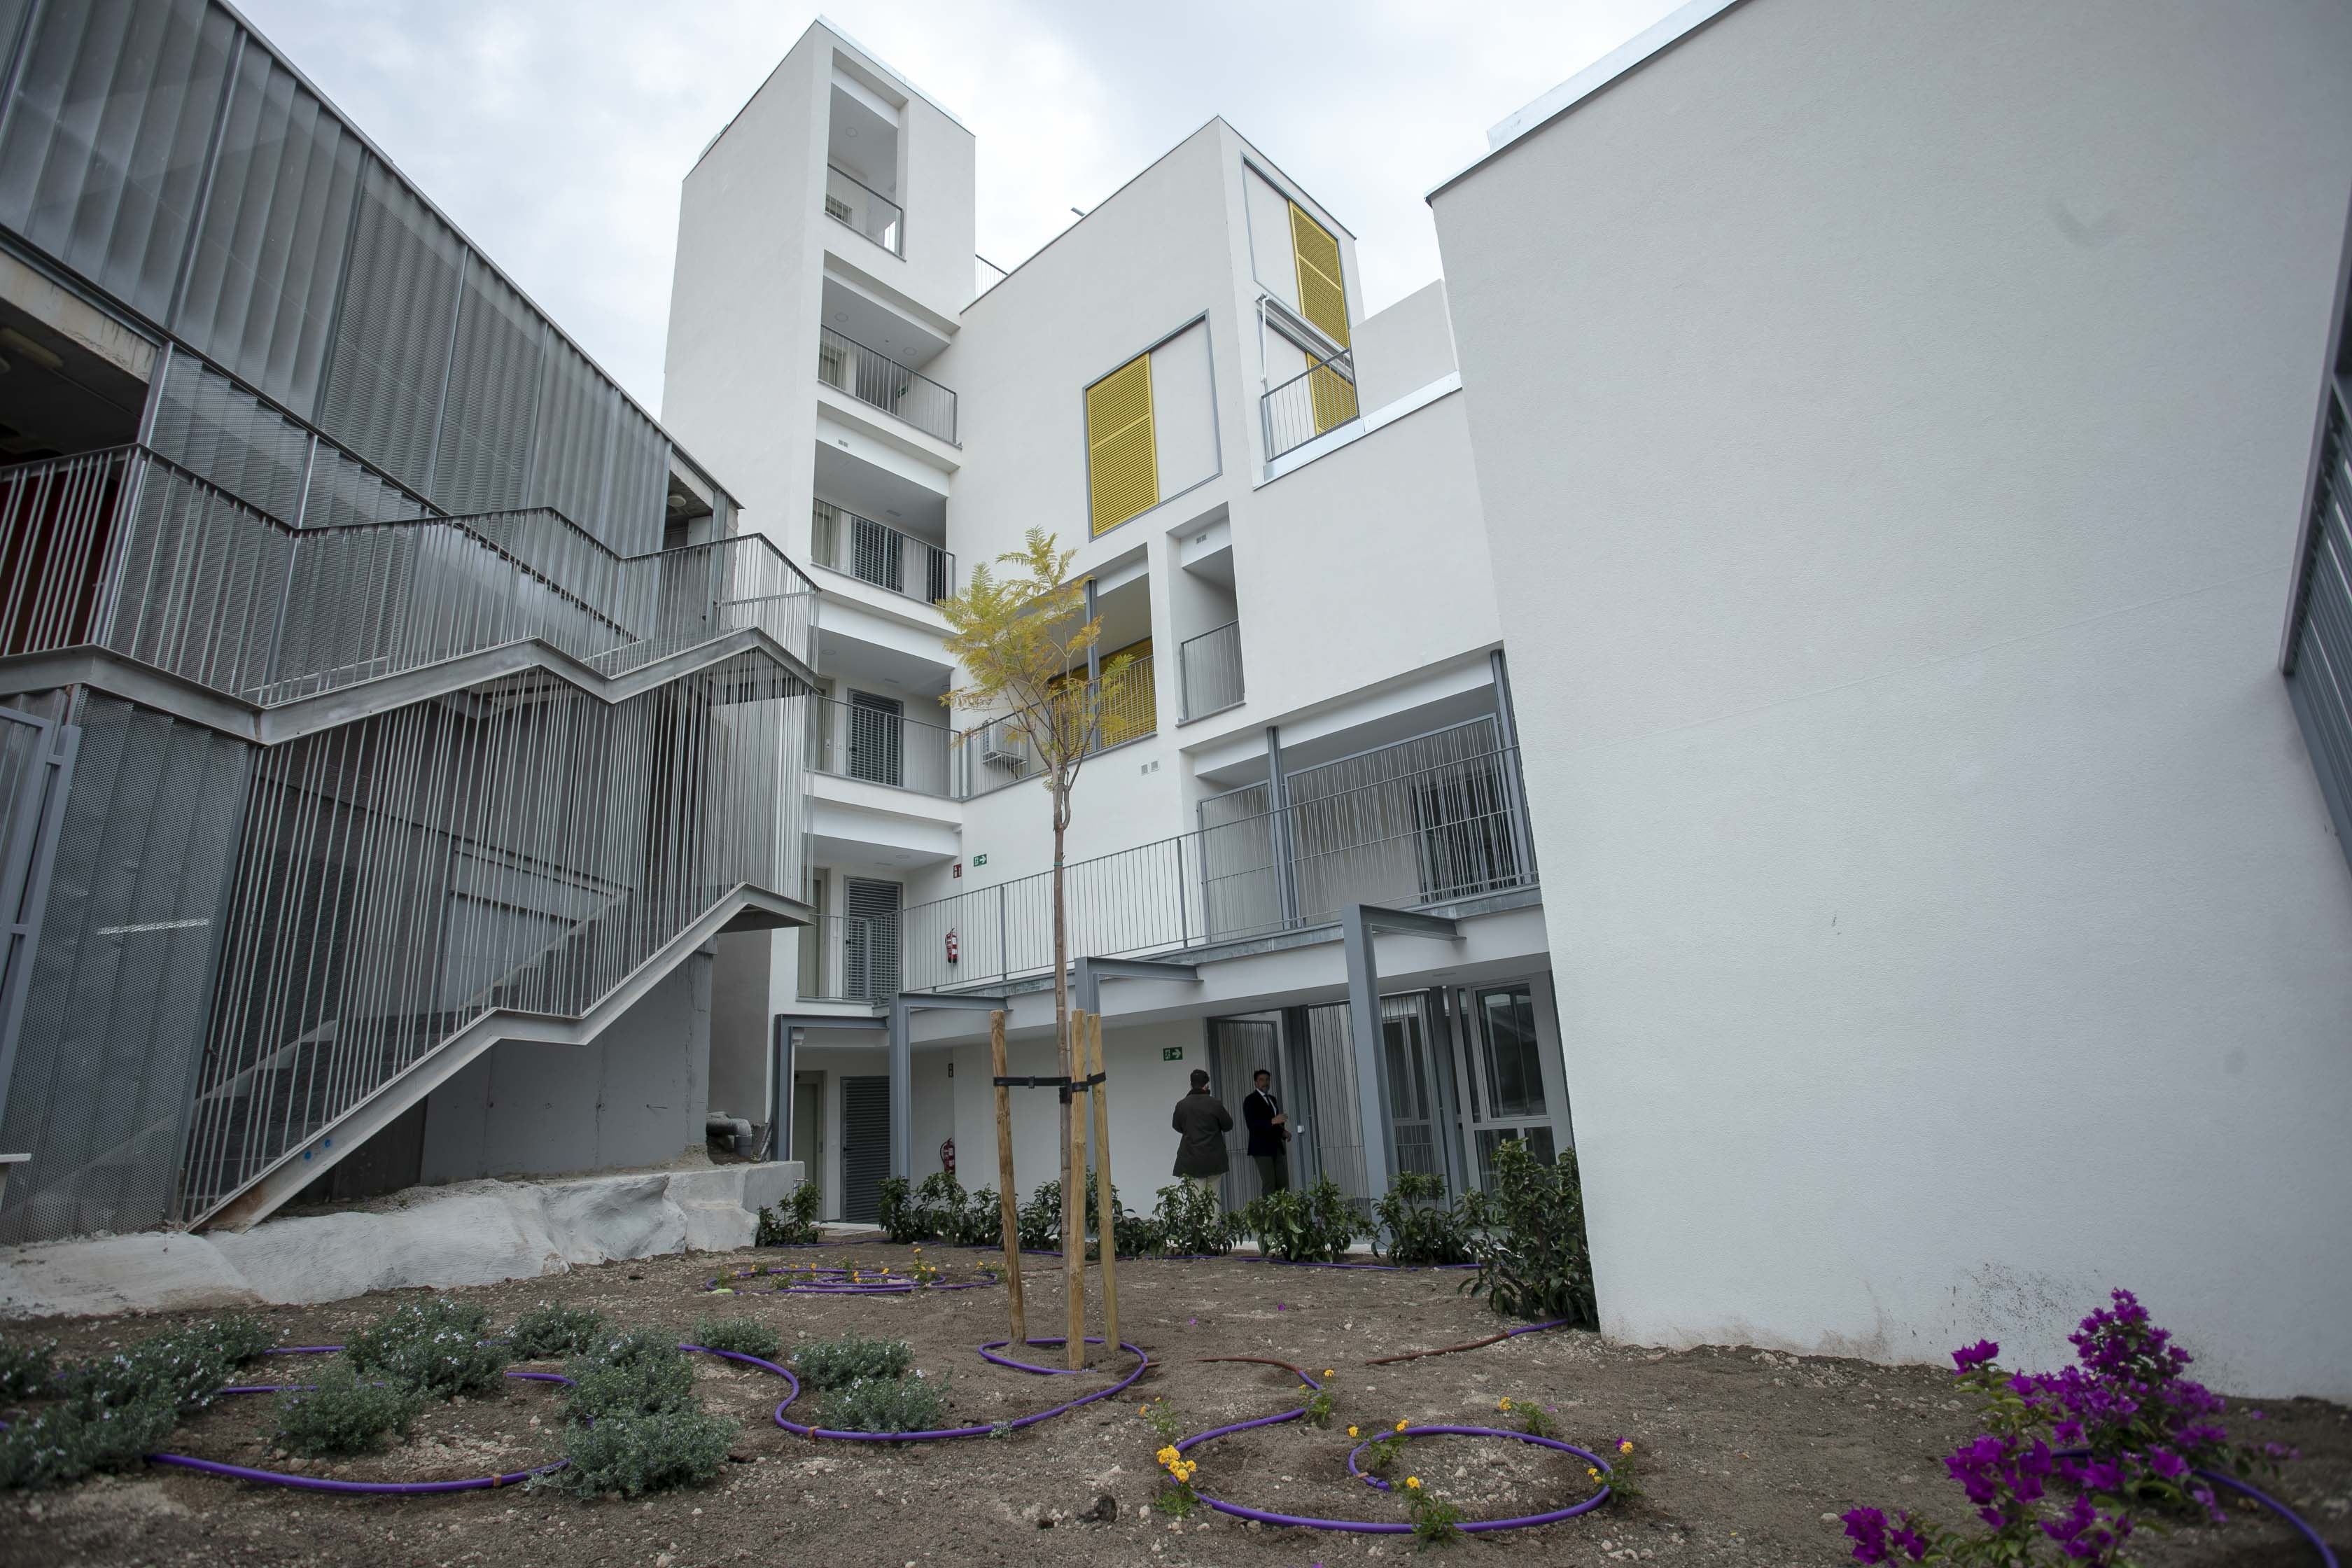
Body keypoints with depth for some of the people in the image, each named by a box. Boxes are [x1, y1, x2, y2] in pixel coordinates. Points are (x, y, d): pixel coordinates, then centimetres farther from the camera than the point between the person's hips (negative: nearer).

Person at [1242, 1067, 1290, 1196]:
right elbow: (1252, 1124, -18)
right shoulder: (1251, 1100, -6)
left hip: (1277, 1146, 7)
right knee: (1269, 1184, -9)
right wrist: (1273, 1121, -28)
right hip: (1262, 1148, -7)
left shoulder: (1272, 1099, 18)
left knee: (1283, 1183, 0)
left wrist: (1283, 1132, 4)